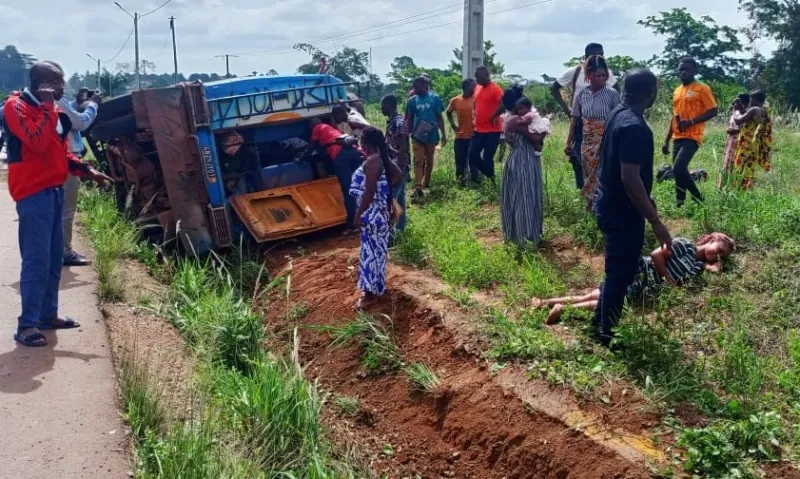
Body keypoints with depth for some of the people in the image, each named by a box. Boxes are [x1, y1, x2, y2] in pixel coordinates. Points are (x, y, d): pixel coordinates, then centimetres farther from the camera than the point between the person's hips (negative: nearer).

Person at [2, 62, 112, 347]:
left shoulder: (50, 110, 17)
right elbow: (38, 142, -24)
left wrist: (88, 171, 8)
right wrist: (48, 107, -17)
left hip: (54, 190, 9)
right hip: (33, 193, -9)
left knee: (54, 257, 11)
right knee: (37, 260, -11)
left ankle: (48, 314, 21)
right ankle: (27, 325, -6)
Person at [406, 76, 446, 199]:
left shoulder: (434, 98, -3)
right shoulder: (412, 100, 1)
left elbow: (439, 117, 2)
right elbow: (409, 119, 7)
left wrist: (443, 134, -1)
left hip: (431, 135, 0)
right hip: (417, 136, 0)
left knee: (429, 161, 12)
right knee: (418, 161, -10)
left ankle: (426, 183, 28)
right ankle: (418, 186, -18)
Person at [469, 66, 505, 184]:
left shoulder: (495, 88, -12)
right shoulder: (477, 88, 11)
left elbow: (502, 106, -23)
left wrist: (492, 118, -14)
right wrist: (476, 118, 10)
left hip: (492, 130, -7)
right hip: (479, 129, 8)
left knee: (487, 158, -4)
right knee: (473, 155, 6)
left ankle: (491, 180, 14)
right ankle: (489, 175, 23)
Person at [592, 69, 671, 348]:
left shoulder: (618, 115, 7)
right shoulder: (635, 127, -25)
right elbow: (630, 179, -30)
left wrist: (647, 200, 25)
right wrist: (656, 222, -25)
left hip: (610, 205, 10)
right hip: (623, 212, -10)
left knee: (616, 269, 23)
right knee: (620, 273, 4)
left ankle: (600, 321, 36)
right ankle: (607, 335, 19)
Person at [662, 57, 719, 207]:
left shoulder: (702, 89, -4)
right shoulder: (677, 91, 17)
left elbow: (713, 111, -8)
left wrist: (691, 122, -19)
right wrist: (667, 141, 19)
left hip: (692, 137, -7)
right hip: (677, 138, 7)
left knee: (679, 168, -19)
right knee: (679, 171, 8)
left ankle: (698, 200, -2)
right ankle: (680, 204, 16)